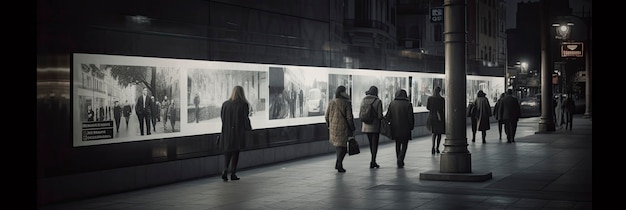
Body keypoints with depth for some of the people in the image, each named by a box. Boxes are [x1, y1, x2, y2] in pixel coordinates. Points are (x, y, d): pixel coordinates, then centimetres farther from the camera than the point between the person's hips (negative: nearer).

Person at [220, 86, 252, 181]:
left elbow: (222, 118, 4)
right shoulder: (244, 104, -10)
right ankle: (233, 173, 8)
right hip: (239, 131, -3)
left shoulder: (225, 104, 0)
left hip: (227, 131, 3)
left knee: (228, 151, 13)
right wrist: (249, 128, 6)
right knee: (236, 151, 7)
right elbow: (246, 118, -9)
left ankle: (225, 169, -8)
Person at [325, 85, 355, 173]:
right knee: (342, 146, 1)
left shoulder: (331, 102, 3)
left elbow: (326, 116, 7)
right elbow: (349, 117, -11)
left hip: (333, 127, 5)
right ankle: (339, 165, -3)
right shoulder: (346, 103, -11)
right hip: (343, 128, -5)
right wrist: (352, 128, -2)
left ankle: (338, 164, 20)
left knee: (338, 144, 19)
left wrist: (329, 125, 21)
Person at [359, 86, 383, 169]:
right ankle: (372, 161, 0)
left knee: (371, 143, 17)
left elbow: (360, 114, 2)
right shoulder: (378, 101, -12)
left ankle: (373, 161, 23)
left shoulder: (363, 100, 0)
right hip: (375, 126, -4)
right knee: (375, 144, 5)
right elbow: (380, 115, -15)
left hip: (366, 126, 4)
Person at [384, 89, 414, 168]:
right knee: (404, 145, 5)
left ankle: (399, 161, 24)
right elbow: (411, 118, -9)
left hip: (395, 129, 3)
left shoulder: (392, 103, 0)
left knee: (397, 144, 18)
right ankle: (400, 160, -14)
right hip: (405, 129, -3)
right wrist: (411, 126, 3)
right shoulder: (408, 104, -8)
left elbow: (388, 116, -1)